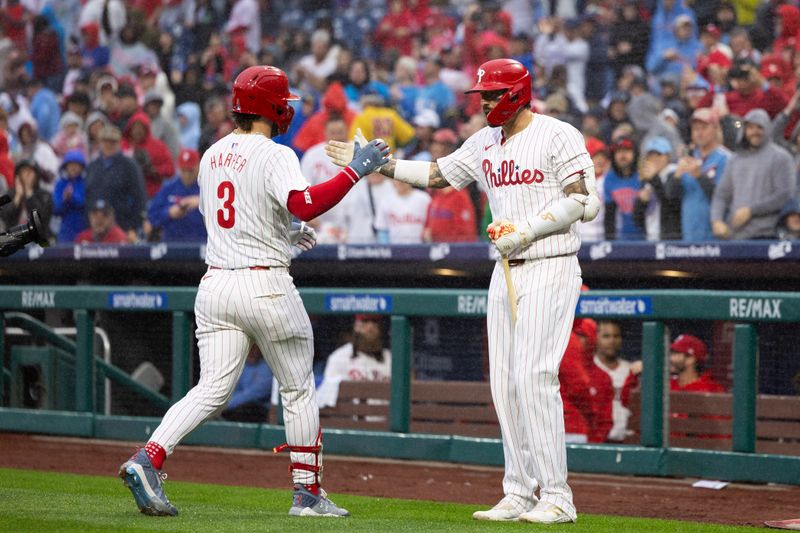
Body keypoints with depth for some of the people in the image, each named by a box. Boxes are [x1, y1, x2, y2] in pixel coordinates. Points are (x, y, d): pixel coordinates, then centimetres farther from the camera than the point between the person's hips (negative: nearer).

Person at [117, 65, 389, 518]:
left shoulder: (213, 155, 13)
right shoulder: (275, 156, -11)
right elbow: (305, 205, -27)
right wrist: (356, 170, -21)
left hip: (215, 285, 6)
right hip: (265, 285, -6)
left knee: (212, 391, 2)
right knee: (299, 390, 9)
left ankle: (147, 461, -17)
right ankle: (308, 494, 12)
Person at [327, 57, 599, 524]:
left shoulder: (558, 136, -9)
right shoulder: (486, 143, 14)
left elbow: (585, 201, -15)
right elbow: (437, 174, 21)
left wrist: (526, 231, -18)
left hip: (550, 270, -8)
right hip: (507, 272, 8)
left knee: (533, 376, -16)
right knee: (505, 382, 5)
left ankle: (557, 498, -13)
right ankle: (520, 494, 10)